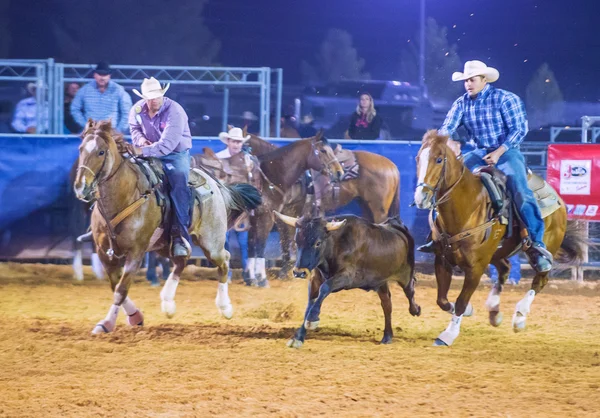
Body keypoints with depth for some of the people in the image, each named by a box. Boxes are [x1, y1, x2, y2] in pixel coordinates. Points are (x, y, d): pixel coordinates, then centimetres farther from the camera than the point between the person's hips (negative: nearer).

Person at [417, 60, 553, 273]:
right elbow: (446, 128, 0)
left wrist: (498, 152, -23)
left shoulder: (505, 99, -8)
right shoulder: (462, 103, 7)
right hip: (479, 153, 6)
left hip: (507, 151, -6)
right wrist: (450, 142, -25)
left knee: (521, 191, -27)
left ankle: (537, 244, -32)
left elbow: (519, 129, -12)